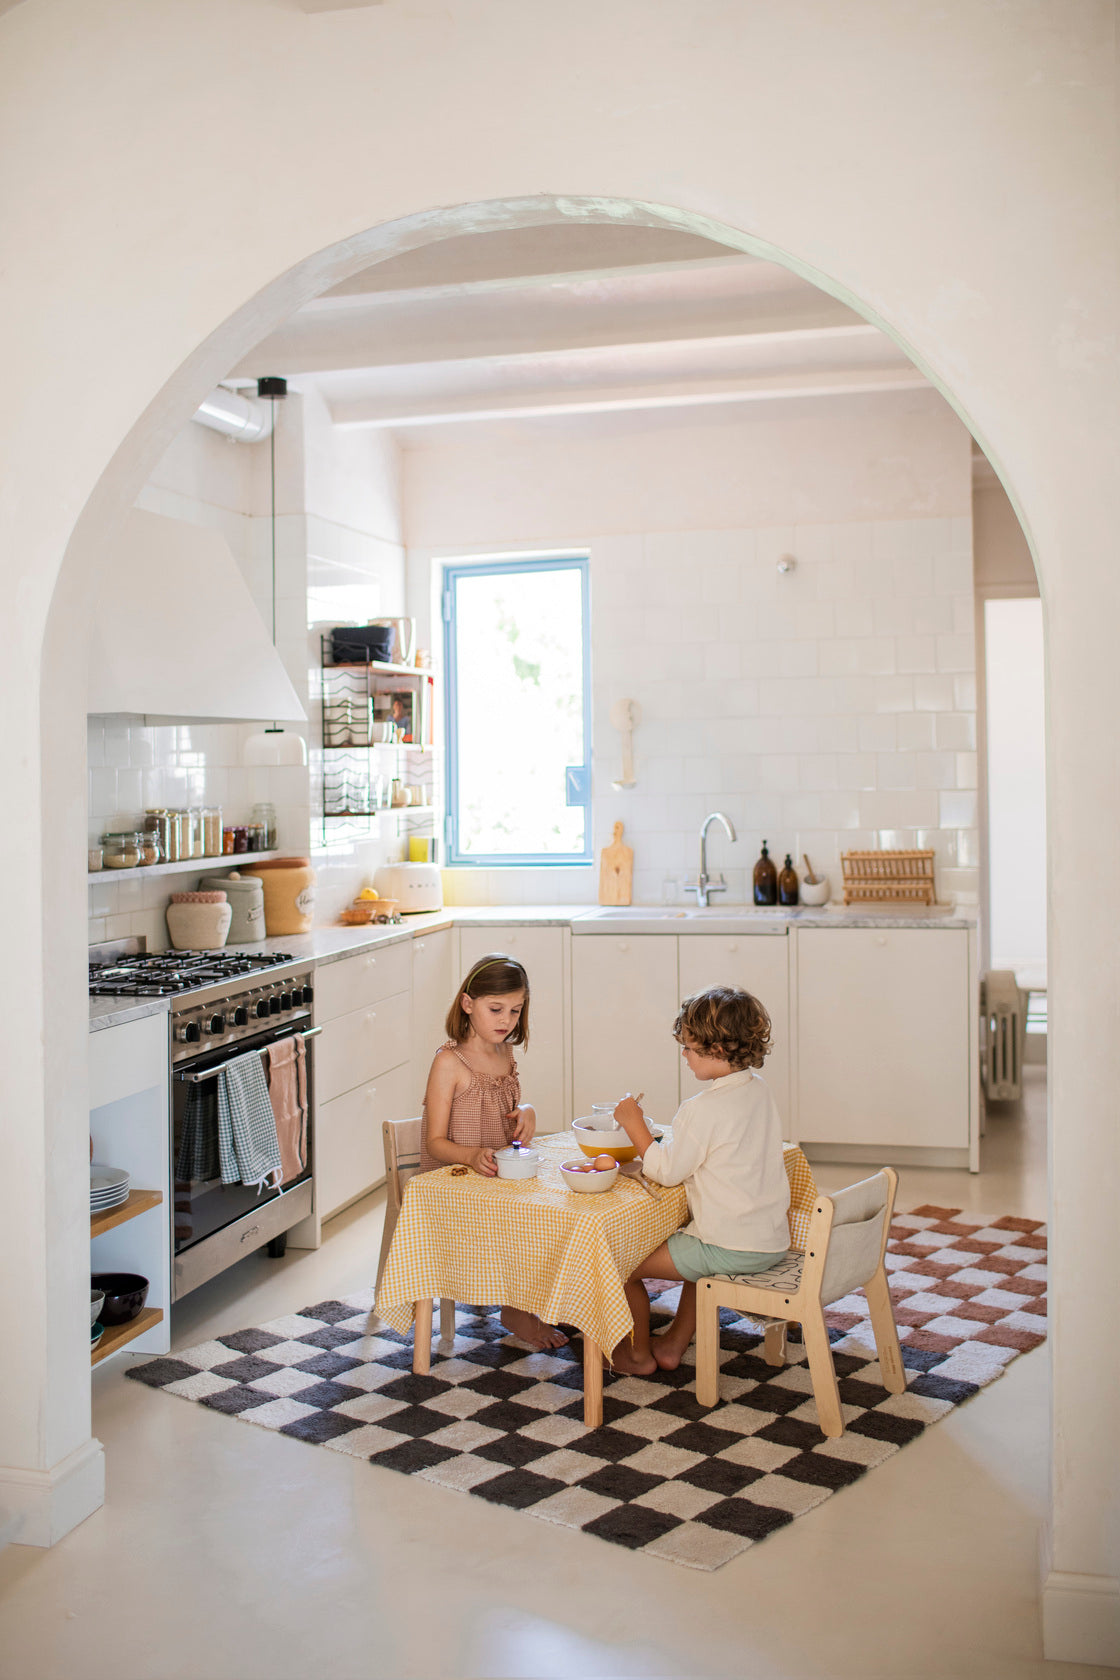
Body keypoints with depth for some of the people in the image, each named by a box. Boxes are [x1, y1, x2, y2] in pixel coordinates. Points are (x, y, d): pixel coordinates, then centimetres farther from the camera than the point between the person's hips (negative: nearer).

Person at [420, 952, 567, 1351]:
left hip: (501, 1179, 7)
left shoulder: (504, 1054, 9)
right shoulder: (450, 1062, -13)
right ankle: (517, 1310, -4)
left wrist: (526, 1111, -2)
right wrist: (473, 1155, -34)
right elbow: (436, 1142, -14)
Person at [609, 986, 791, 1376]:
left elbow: (667, 1171, -14)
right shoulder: (758, 1088, 5)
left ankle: (638, 1355, 23)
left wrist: (635, 1124, -7)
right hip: (774, 1239, 9)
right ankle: (673, 1344, 41)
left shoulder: (704, 1110, -22)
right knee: (698, 1250, 38)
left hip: (731, 1248, -9)